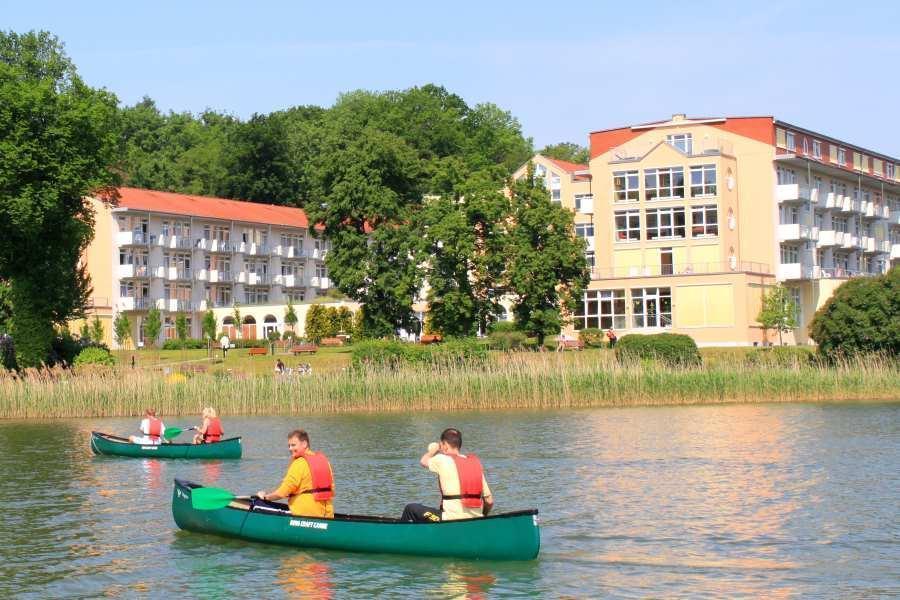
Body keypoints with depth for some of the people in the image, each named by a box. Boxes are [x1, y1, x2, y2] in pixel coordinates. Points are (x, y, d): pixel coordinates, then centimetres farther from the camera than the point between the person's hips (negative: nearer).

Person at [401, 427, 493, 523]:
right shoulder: (476, 463, 8)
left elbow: (423, 461, 16)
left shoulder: (443, 460, -5)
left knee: (411, 509, 10)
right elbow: (489, 501, 6)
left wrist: (433, 450, 35)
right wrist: (482, 516, 24)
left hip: (452, 521, -6)